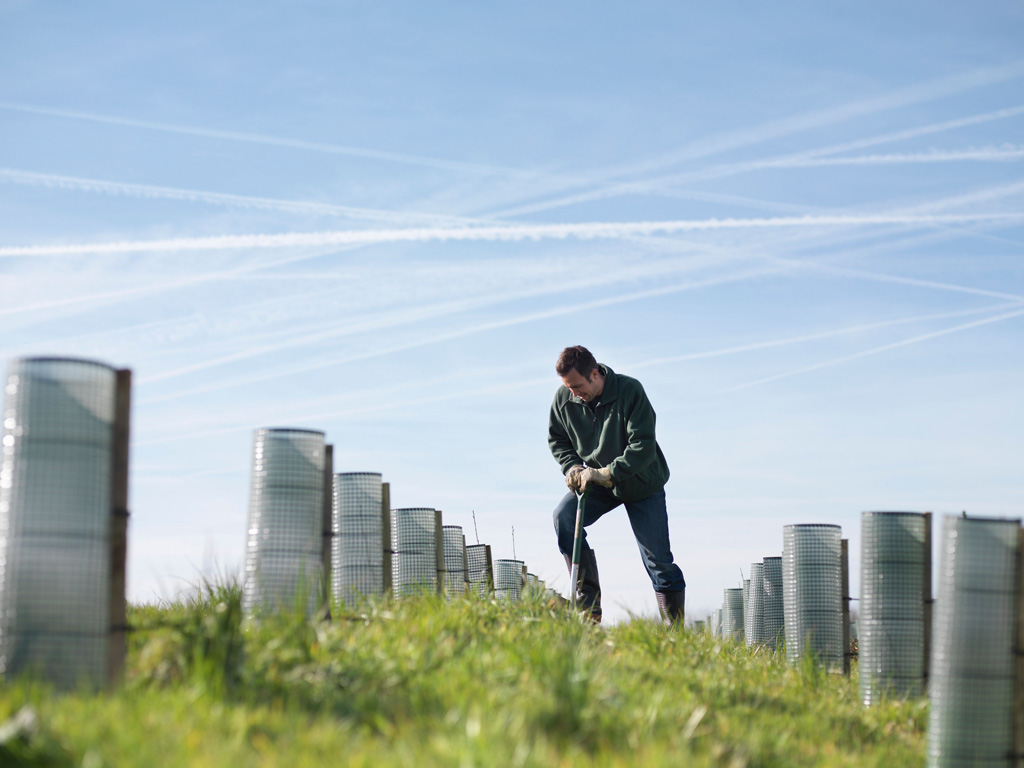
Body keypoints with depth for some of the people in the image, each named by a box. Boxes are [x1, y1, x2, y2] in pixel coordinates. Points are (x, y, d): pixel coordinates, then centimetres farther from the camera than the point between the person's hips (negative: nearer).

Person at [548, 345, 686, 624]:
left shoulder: (630, 391, -24)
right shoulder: (564, 398, -12)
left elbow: (644, 446, -28)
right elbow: (556, 439, 5)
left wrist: (606, 473, -34)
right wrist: (573, 468, -14)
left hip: (642, 483, -4)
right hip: (597, 482, 4)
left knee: (658, 559, -3)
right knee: (563, 515, -23)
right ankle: (588, 607, -20)